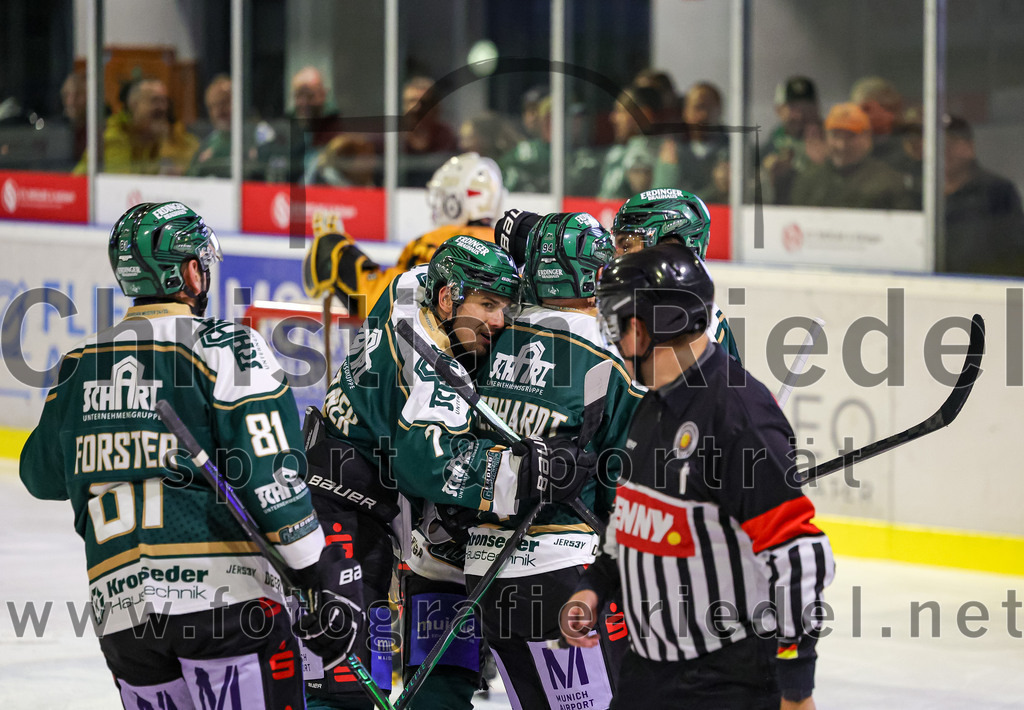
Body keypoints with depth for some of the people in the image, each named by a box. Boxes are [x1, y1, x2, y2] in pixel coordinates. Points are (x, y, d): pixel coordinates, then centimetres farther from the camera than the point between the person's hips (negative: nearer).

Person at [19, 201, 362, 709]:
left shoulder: (82, 363, 14)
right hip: (225, 597, -6)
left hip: (120, 609, 6)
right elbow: (271, 479, -10)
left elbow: (42, 475, 26)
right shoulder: (227, 347, -3)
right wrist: (327, 578, -6)